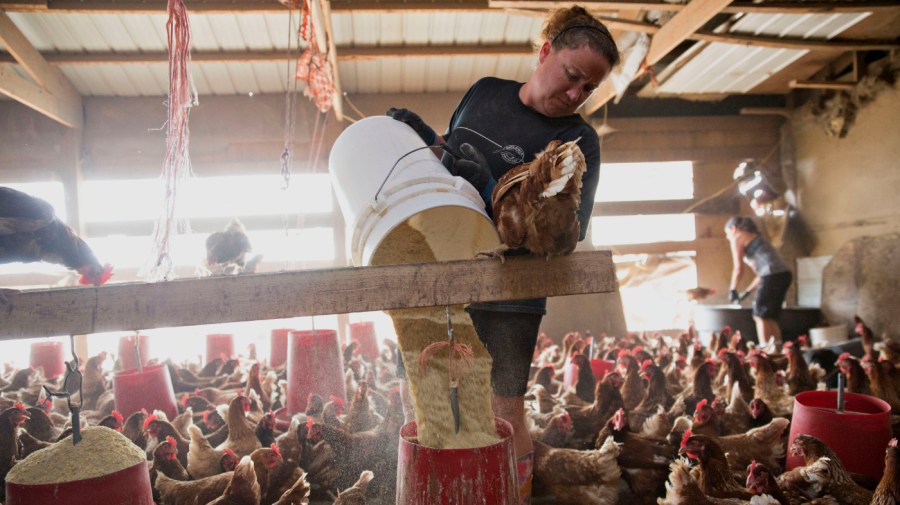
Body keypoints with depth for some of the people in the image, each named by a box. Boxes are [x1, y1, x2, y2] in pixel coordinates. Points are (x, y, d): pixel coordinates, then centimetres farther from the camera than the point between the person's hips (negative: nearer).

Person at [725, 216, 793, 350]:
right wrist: (747, 292, 29)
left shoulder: (737, 239, 5)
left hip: (773, 275, -8)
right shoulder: (754, 237, 29)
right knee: (771, 317, 15)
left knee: (760, 316, 0)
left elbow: (738, 268, -3)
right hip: (784, 274, 8)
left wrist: (732, 290, 9)